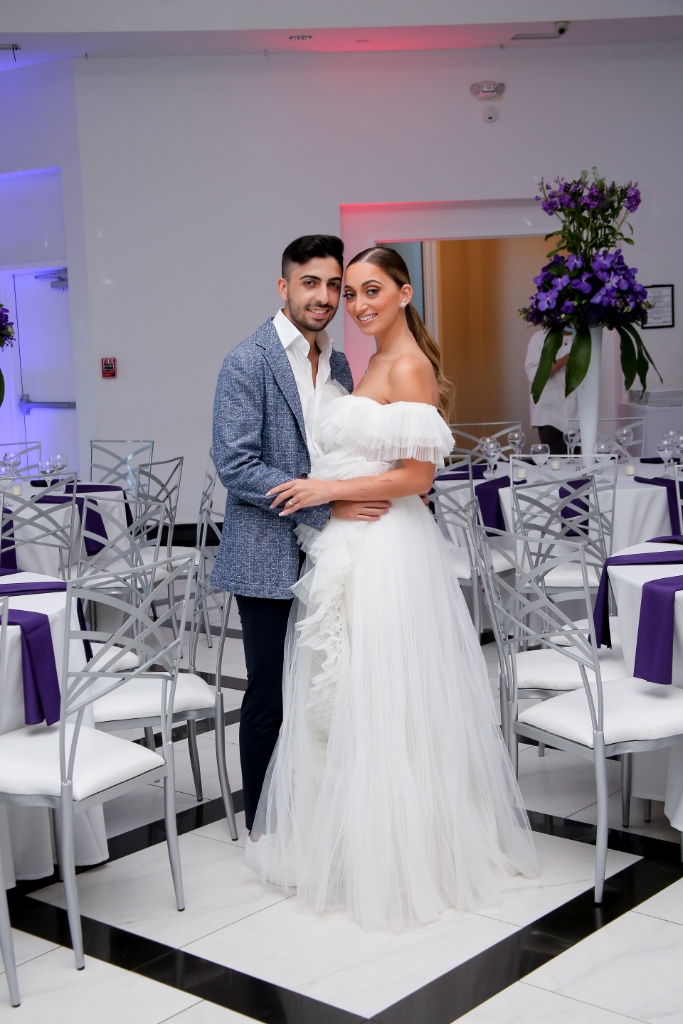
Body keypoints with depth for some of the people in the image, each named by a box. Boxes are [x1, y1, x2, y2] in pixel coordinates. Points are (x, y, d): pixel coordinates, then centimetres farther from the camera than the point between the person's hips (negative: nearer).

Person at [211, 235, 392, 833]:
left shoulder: (337, 364, 13)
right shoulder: (248, 362, -11)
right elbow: (237, 468, -18)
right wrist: (326, 504, -20)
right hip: (271, 559, -6)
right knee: (271, 699, 3)